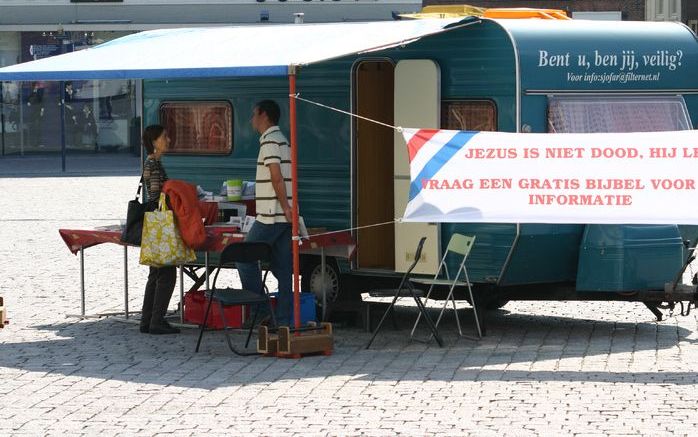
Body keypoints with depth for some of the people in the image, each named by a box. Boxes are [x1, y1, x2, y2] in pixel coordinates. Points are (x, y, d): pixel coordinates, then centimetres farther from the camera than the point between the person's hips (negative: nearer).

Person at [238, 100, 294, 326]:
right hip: (285, 216, 9)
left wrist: (286, 208, -21)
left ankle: (261, 312, -2)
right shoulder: (282, 140, 19)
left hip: (271, 215, -9)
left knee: (245, 258, 0)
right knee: (283, 270, 6)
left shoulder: (269, 141, -12)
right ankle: (283, 320, 6)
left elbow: (277, 178, -20)